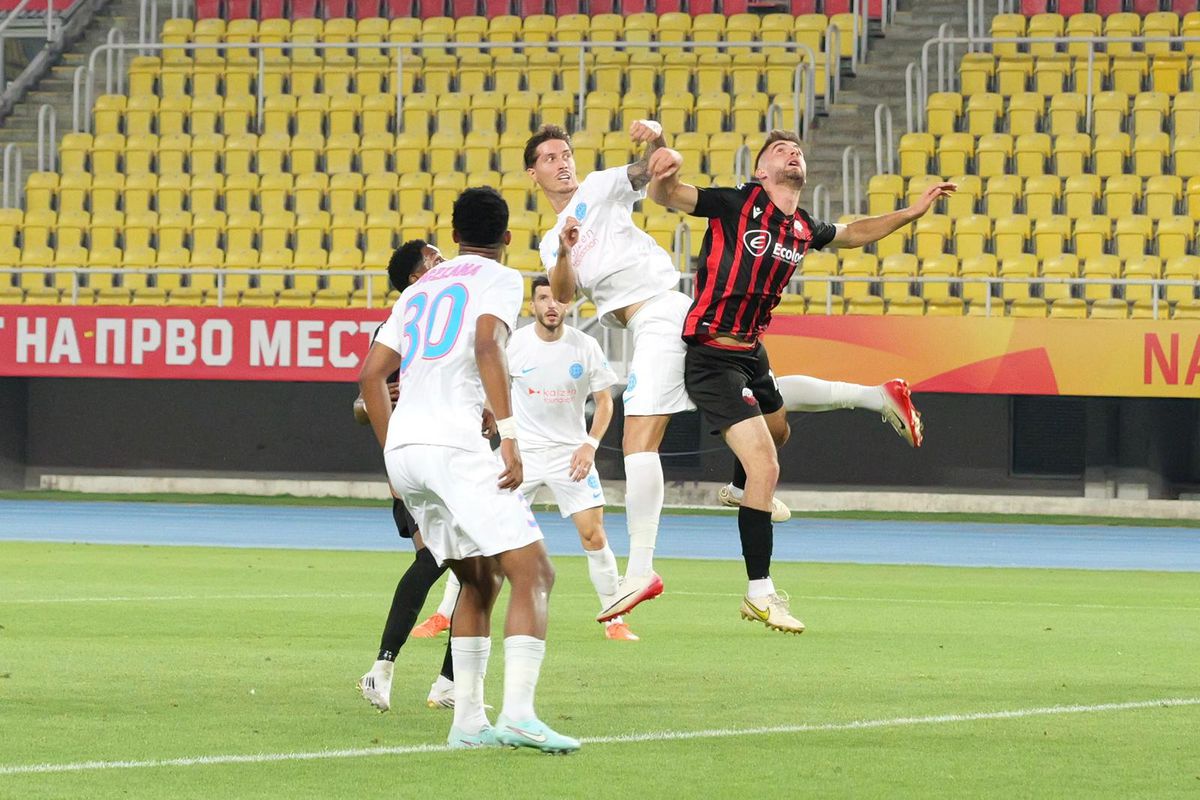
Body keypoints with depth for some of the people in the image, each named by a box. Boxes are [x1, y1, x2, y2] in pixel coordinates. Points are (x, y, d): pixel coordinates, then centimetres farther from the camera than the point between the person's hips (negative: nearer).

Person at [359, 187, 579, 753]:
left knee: (480, 579, 19)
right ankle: (517, 712, -25)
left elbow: (371, 374, 21)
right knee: (531, 573, -9)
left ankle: (467, 719, 11)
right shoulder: (499, 279, 6)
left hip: (401, 447, 7)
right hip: (454, 444, -7)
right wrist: (509, 433, -19)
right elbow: (486, 344, -14)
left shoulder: (420, 289, 25)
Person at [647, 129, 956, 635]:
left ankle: (745, 495, 68)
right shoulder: (737, 205, -14)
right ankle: (759, 592, -4)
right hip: (713, 358, -9)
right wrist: (663, 172, -44)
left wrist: (914, 211, 20)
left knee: (777, 430, 33)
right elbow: (666, 195, -21)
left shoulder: (804, 228, 6)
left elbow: (855, 233, 27)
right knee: (764, 464, -15)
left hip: (752, 354, 9)